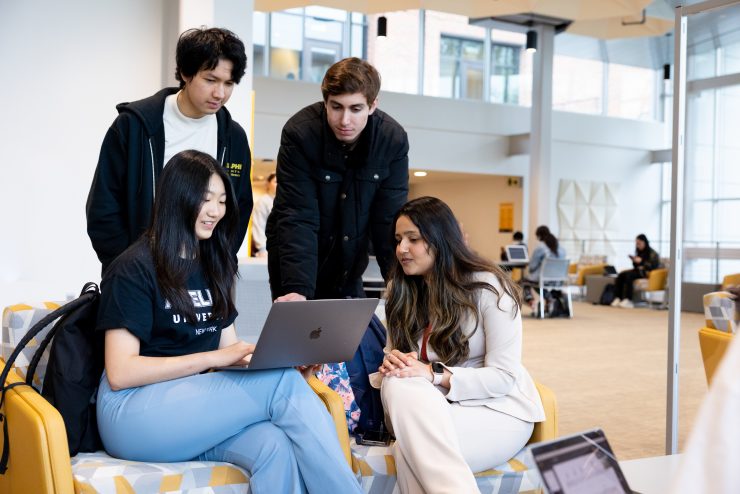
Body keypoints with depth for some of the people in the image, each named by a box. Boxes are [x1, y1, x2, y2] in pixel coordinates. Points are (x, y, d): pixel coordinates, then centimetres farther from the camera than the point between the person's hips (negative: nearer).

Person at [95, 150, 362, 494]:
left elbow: (228, 350, 13)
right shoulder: (134, 269, -6)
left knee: (276, 446, -32)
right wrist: (211, 358, -19)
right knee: (283, 382, -27)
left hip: (195, 406, 6)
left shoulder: (214, 266, 16)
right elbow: (120, 372, -12)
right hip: (134, 414, -6)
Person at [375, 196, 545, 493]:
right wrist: (391, 363, -17)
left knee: (408, 451, -33)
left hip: (498, 409, -5)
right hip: (434, 409, 5)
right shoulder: (401, 291, 9)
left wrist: (435, 375, -26)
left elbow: (504, 377, -13)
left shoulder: (487, 287, -10)